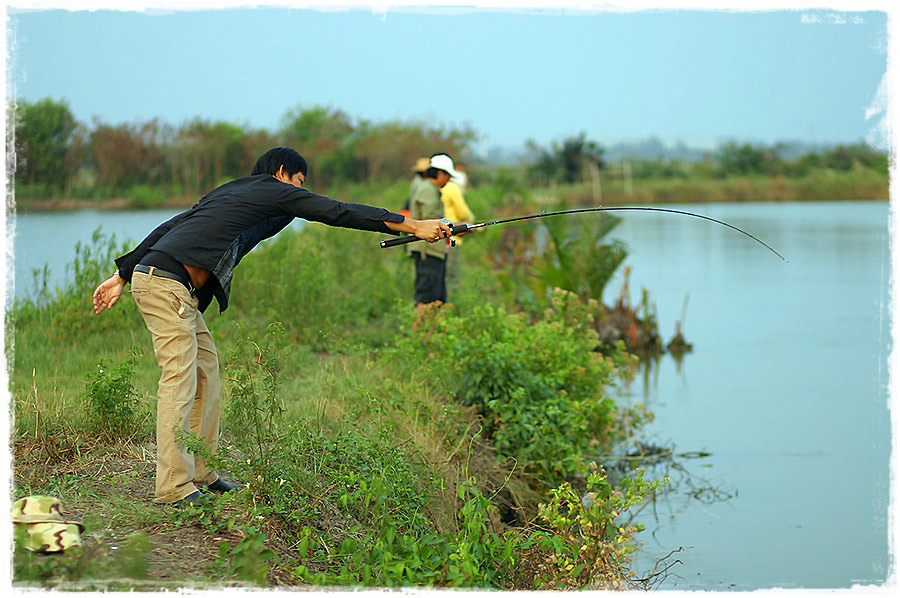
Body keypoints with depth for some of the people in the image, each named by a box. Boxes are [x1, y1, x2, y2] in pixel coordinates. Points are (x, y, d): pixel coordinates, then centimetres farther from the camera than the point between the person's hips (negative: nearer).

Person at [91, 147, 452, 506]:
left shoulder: (227, 193, 28)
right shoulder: (276, 192, 4)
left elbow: (167, 228, 23)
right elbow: (338, 212, 0)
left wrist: (122, 278, 22)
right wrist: (412, 226, 2)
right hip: (166, 283, -10)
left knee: (205, 369, 12)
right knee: (180, 377, -12)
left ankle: (201, 474, 15)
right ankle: (175, 488, -13)